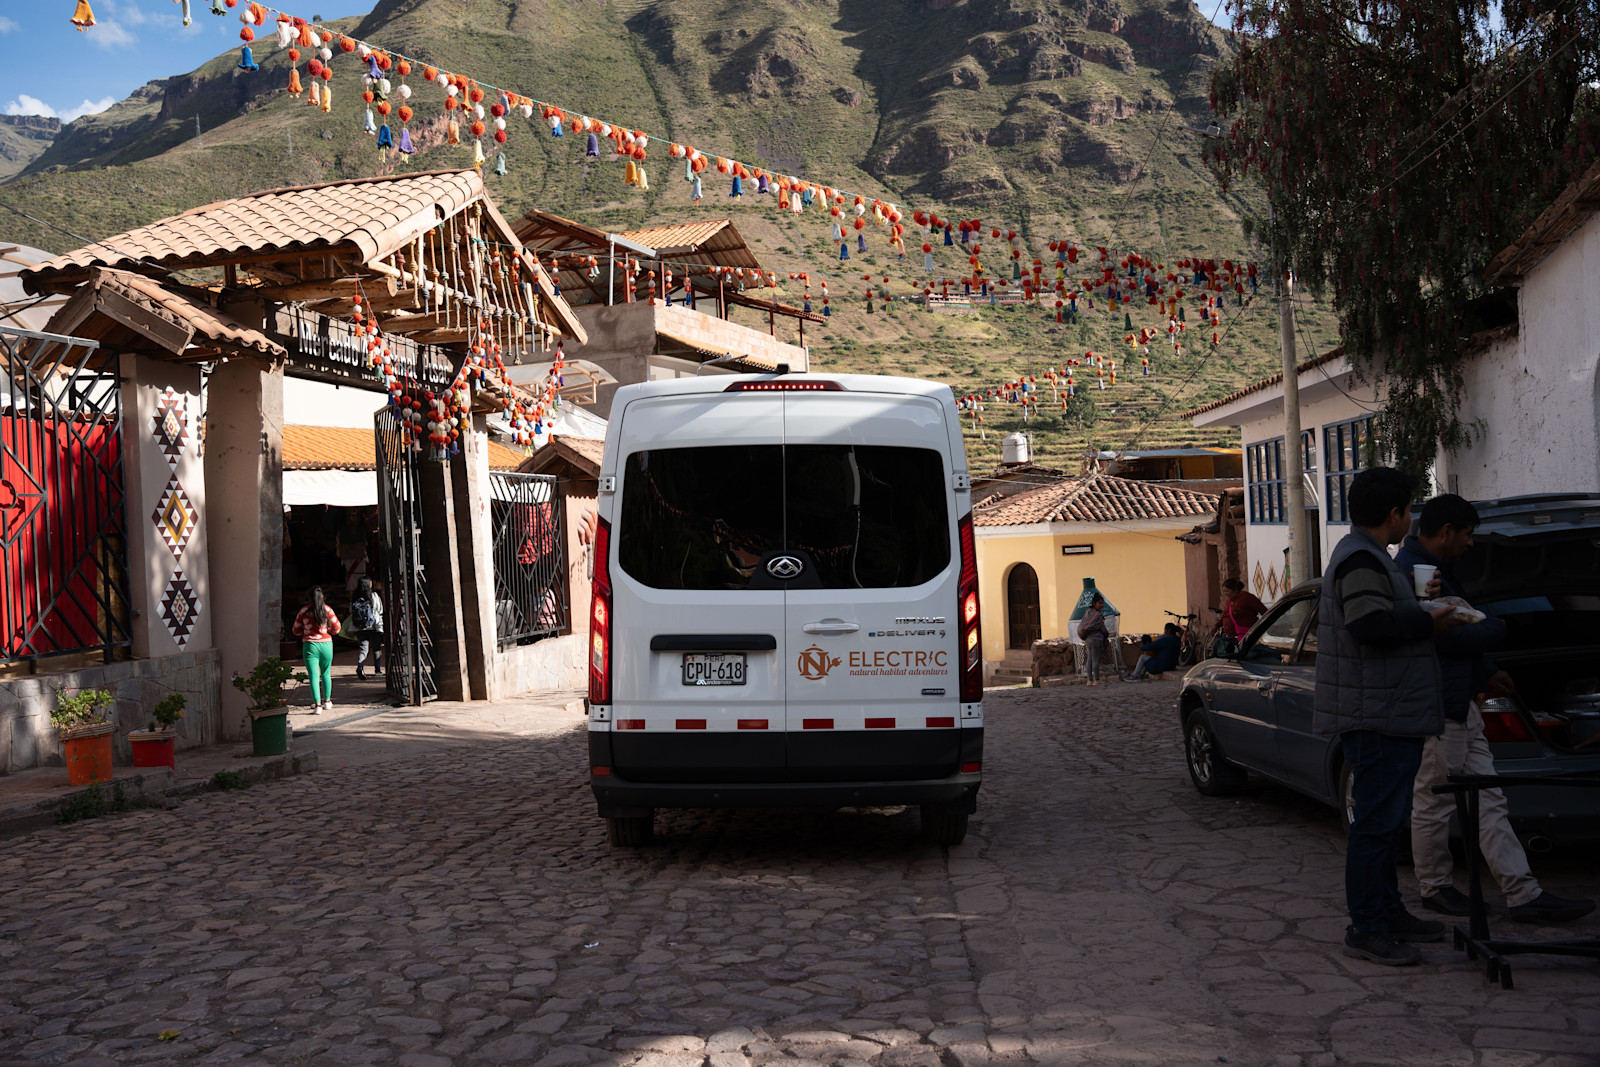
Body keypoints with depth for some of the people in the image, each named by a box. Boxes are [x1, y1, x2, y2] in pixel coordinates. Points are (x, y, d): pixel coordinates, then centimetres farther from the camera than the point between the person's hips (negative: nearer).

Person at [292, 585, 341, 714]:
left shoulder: (303, 611, -1)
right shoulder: (327, 609, -1)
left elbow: (296, 631, 8)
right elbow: (336, 628, 4)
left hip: (310, 644, -1)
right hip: (326, 644, 1)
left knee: (314, 675, -4)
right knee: (326, 673, 19)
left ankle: (317, 705, -12)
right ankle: (327, 701, 27)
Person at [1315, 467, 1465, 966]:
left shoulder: (1365, 556, 17)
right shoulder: (1361, 560, -18)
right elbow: (1370, 627, -29)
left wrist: (1417, 604, 17)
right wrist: (1428, 623, -17)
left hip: (1391, 716, 11)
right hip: (1378, 718, -11)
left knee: (1386, 819, 18)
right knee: (1376, 822, -7)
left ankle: (1389, 913, 28)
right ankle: (1365, 929, -2)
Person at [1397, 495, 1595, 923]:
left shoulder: (1438, 567, 16)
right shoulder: (1411, 572, -19)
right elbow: (1448, 636, -25)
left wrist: (1488, 674, 20)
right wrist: (1496, 628, -7)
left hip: (1462, 704, 11)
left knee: (1489, 802, 8)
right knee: (1433, 803, 4)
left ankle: (1525, 895, 9)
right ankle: (1435, 888, 18)